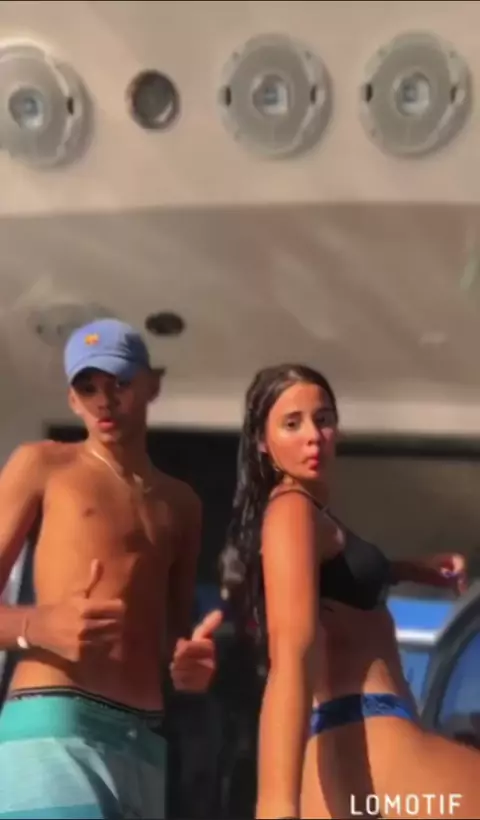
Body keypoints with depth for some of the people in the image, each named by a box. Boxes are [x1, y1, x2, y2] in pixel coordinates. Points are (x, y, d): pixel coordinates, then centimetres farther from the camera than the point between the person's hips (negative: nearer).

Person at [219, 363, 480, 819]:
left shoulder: (310, 515, 21)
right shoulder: (291, 509, -8)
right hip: (364, 740, -10)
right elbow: (292, 651, -24)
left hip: (333, 746, 10)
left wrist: (412, 570, 30)